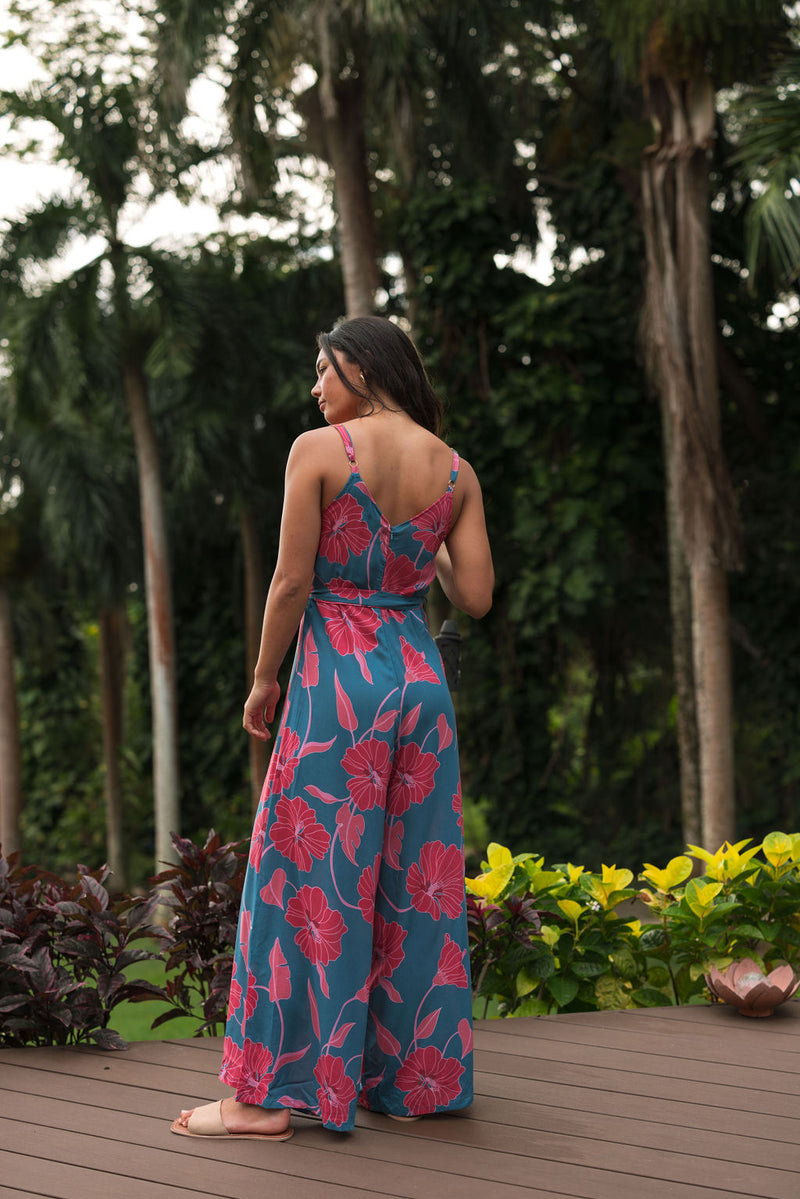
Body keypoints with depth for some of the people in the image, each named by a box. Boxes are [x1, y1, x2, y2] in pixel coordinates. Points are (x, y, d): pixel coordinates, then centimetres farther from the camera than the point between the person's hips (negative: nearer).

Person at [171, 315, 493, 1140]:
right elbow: (474, 597, 3)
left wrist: (264, 680, 2)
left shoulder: (319, 450, -8)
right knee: (415, 879, 12)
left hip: (337, 676, -5)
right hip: (421, 676, 5)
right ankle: (420, 1076, 19)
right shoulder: (455, 470, 6)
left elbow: (292, 584, -10)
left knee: (307, 878, 0)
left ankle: (270, 1093, 5)